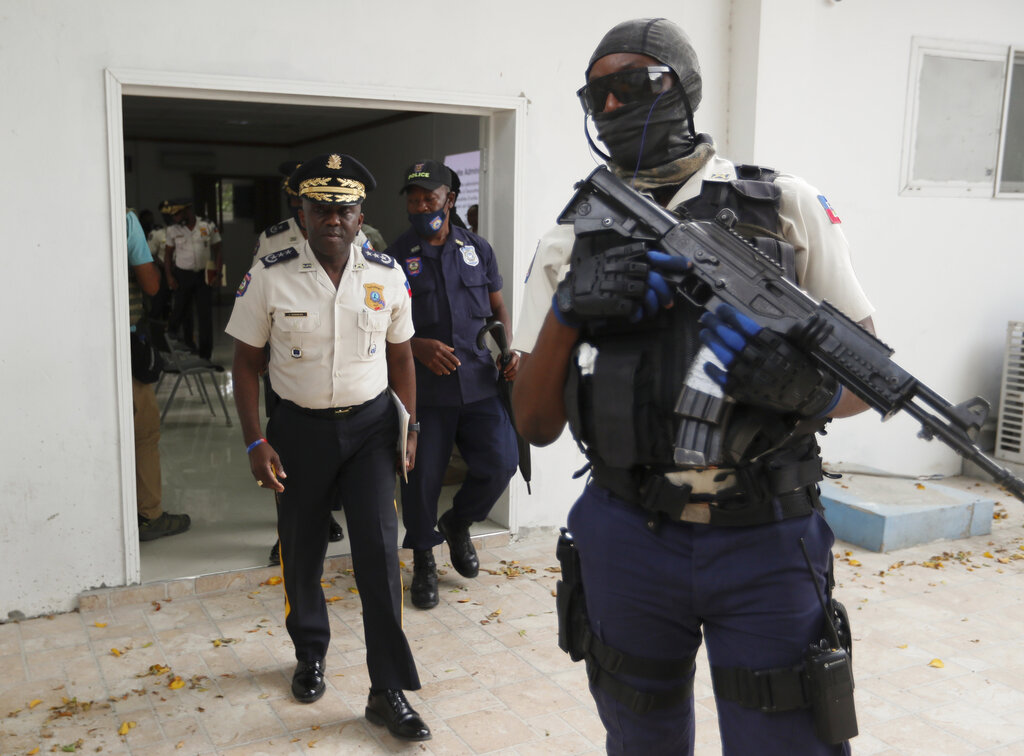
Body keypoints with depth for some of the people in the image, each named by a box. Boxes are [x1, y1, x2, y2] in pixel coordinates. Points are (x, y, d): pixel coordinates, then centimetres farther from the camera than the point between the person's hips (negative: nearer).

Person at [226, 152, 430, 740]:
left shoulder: (387, 275, -3)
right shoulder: (269, 277, -8)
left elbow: (401, 355, 7)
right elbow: (247, 363, -2)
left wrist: (409, 428, 2)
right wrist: (256, 442, -7)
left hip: (371, 426, 0)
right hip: (300, 427, 0)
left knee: (380, 549, -6)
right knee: (302, 554, 12)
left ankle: (389, 691, 6)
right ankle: (310, 654, 40)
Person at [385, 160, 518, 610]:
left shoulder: (477, 249, 10)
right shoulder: (397, 257, 2)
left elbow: (497, 307, 18)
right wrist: (420, 347, -17)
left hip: (480, 383, 2)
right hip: (425, 389, -2)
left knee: (501, 463, -4)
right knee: (422, 477, 2)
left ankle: (457, 524, 26)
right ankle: (423, 562, 24)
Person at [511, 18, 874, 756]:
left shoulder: (787, 207, -1)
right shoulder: (574, 241, 4)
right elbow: (536, 425, 1)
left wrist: (813, 388, -21)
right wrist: (567, 309, -16)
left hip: (765, 542, -2)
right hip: (628, 543, 2)